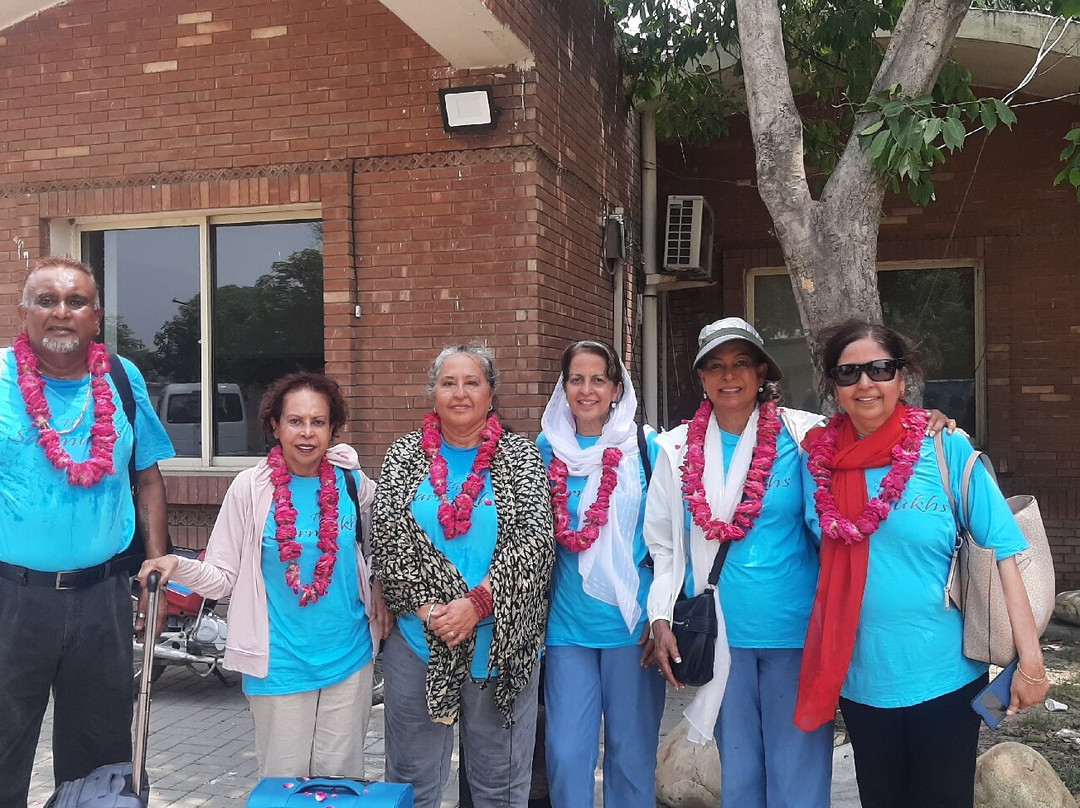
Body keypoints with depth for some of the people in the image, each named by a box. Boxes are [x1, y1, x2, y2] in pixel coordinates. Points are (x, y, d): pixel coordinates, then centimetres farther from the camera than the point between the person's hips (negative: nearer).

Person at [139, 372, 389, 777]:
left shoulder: (354, 483, -1)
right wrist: (177, 566, -23)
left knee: (341, 775, 13)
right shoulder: (251, 487, -8)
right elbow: (223, 575, -6)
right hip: (280, 663, -2)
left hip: (349, 657, 2)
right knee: (284, 779, 9)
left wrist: (382, 598, 1)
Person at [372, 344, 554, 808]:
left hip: (501, 643, -1)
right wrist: (428, 609, -14)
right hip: (417, 639, 1)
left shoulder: (520, 455, 2)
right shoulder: (405, 455, 5)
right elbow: (387, 539, -3)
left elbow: (534, 539, -9)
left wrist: (477, 604, -19)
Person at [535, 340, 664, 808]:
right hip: (566, 624, 2)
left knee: (632, 752, 9)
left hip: (632, 622, -2)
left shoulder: (645, 447, -2)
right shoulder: (546, 449, 6)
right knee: (566, 754, 4)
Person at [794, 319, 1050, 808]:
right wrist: (824, 671, 8)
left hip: (943, 676, -3)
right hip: (860, 678, 3)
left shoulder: (945, 448, -10)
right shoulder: (818, 459, -2)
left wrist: (1030, 661, -15)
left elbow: (1002, 554, -10)